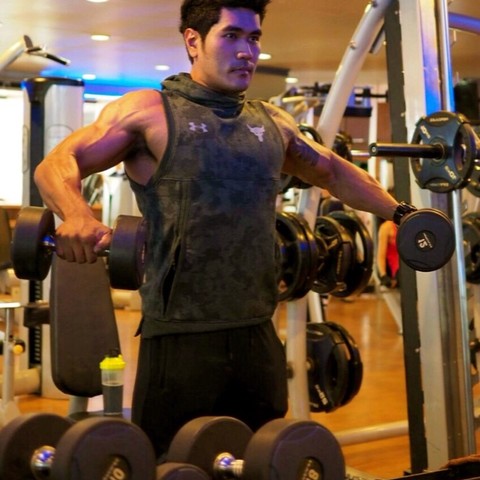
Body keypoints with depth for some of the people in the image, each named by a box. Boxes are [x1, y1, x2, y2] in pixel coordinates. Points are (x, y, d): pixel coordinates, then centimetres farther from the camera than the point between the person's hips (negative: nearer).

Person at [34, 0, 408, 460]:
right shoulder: (149, 111, -2)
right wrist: (76, 214, -28)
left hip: (257, 335, 5)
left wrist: (397, 210, 18)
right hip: (179, 339, -5)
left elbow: (332, 171, 27)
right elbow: (57, 163, -7)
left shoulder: (272, 121, 13)